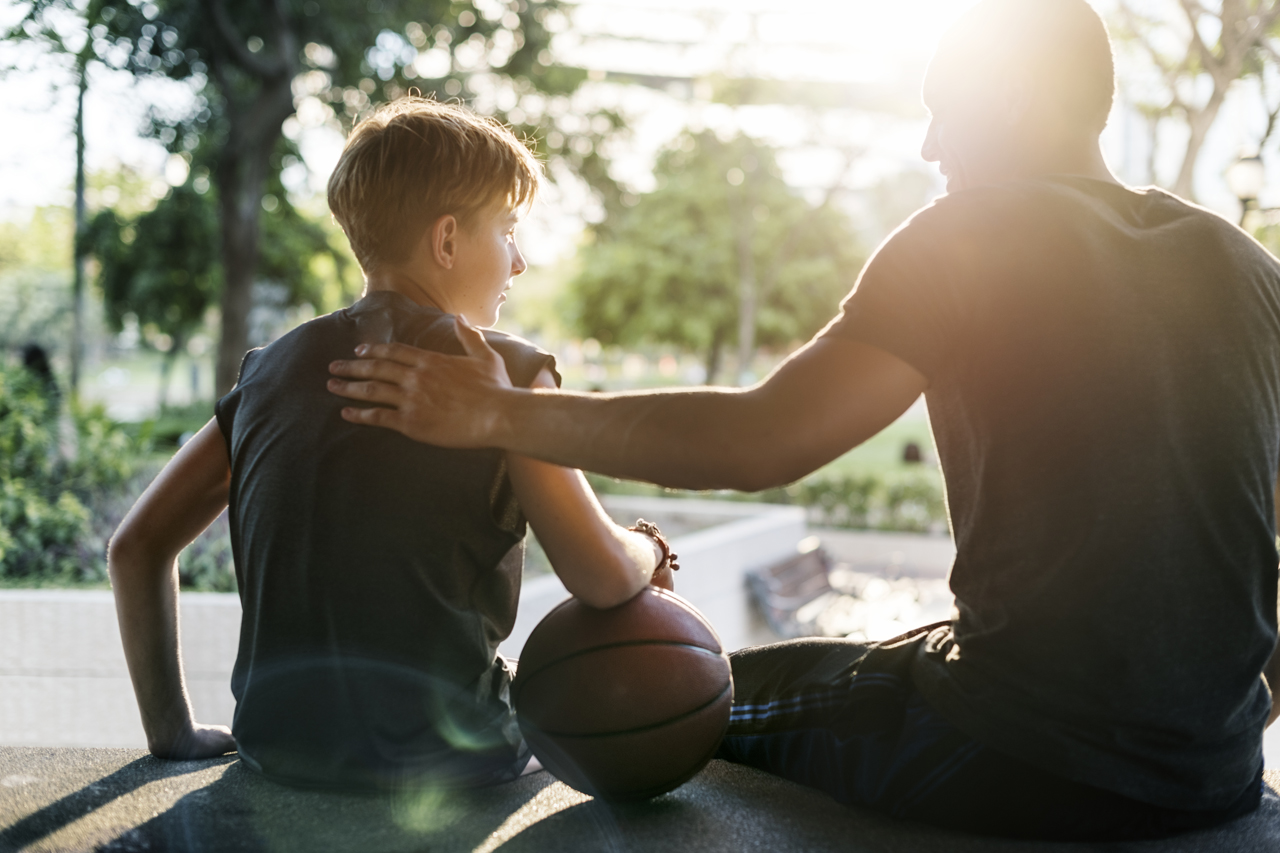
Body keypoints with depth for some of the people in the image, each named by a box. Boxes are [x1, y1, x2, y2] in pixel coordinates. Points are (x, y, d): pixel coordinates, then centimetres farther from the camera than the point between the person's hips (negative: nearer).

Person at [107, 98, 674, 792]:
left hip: (276, 749, 6)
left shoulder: (276, 367, 6)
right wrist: (646, 553, 9)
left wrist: (172, 731, 12)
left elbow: (136, 546, 6)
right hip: (442, 757, -5)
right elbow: (603, 579, -14)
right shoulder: (503, 371, -9)